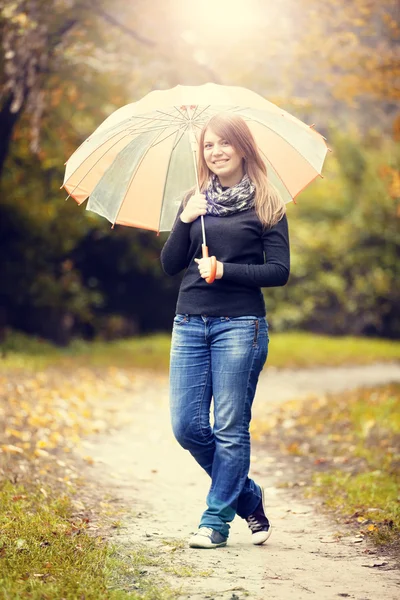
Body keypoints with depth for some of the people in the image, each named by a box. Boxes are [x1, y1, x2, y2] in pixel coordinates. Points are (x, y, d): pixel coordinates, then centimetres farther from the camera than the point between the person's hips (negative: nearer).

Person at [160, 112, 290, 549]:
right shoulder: (194, 202, 14)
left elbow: (279, 271, -3)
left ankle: (216, 520, 9)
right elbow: (169, 265, 8)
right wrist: (184, 222, -8)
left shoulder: (266, 205, 2)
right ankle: (248, 497, 20)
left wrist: (224, 270, -12)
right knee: (187, 427, 0)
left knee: (231, 428, -3)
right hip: (190, 324, 5)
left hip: (240, 324, -4)